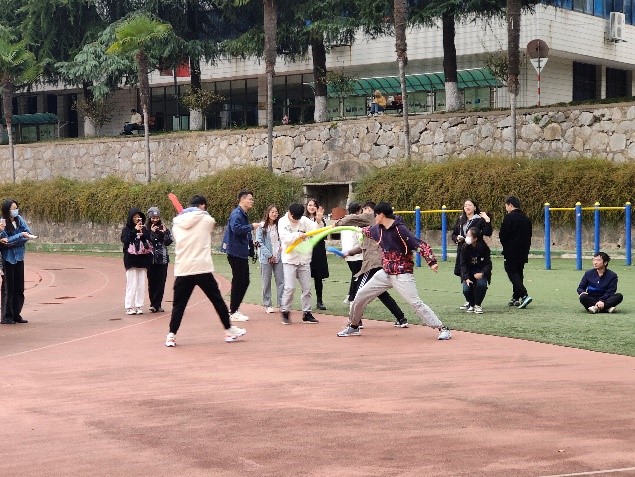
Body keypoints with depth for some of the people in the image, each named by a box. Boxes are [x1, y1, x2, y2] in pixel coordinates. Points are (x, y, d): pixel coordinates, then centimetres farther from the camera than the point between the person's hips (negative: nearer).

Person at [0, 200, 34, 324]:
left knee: (19, 288, 8)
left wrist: (10, 240, -17)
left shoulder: (19, 219, 5)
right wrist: (21, 236, -19)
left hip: (19, 257, 5)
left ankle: (16, 314, 17)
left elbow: (28, 233, -5)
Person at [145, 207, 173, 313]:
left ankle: (157, 304, 5)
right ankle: (154, 304, 7)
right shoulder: (146, 229, 1)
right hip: (150, 259, -2)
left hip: (162, 259, 2)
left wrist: (164, 232, -10)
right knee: (152, 282, 1)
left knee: (161, 282, 0)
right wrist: (152, 232, -16)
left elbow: (169, 241, 3)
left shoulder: (163, 228, 8)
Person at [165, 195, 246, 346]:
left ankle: (171, 335, 1)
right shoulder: (207, 220, 2)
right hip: (202, 268, -3)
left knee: (178, 304, 8)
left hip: (182, 270, 3)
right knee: (217, 300, 9)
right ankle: (229, 331, 16)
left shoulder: (177, 223, 11)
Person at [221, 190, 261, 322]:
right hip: (235, 253, -10)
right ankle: (233, 312, 1)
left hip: (242, 253, 10)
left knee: (244, 282, 13)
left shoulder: (243, 214, 17)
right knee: (238, 282, -5)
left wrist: (251, 242, 11)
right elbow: (236, 228, -30)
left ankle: (234, 309, 22)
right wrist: (251, 226, -21)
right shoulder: (237, 214, -13)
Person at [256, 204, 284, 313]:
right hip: (266, 258, -3)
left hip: (278, 257, 3)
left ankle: (281, 304, 4)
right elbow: (259, 242, -8)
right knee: (266, 282, 3)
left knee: (281, 281, 0)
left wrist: (282, 246, -4)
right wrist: (269, 255, -12)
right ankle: (267, 305, 10)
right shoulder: (262, 226, -4)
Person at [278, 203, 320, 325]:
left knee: (307, 288, 5)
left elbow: (316, 229, -9)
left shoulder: (304, 220, 1)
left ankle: (306, 313, 13)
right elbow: (285, 237, -23)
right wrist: (298, 235, -37)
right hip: (289, 259, -3)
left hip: (304, 259, 4)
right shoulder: (282, 222, -7)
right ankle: (285, 312, 4)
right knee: (289, 287, -11)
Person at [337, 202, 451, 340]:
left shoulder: (400, 230, -20)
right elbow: (368, 231, 29)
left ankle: (443, 329, -15)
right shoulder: (378, 229, 4)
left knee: (415, 303, -20)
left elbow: (421, 245, -25)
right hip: (385, 273, 8)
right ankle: (353, 327, 30)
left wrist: (432, 262, -39)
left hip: (402, 275, -8)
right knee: (360, 296, 10)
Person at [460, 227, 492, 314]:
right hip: (469, 273, 2)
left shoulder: (484, 247, -15)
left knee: (481, 284, -31)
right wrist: (466, 278, -26)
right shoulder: (465, 248, -11)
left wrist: (482, 273, -31)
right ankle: (471, 305, 12)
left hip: (481, 272, -1)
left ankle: (478, 305, -5)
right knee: (466, 289, -21)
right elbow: (463, 264, -12)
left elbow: (488, 264, -12)